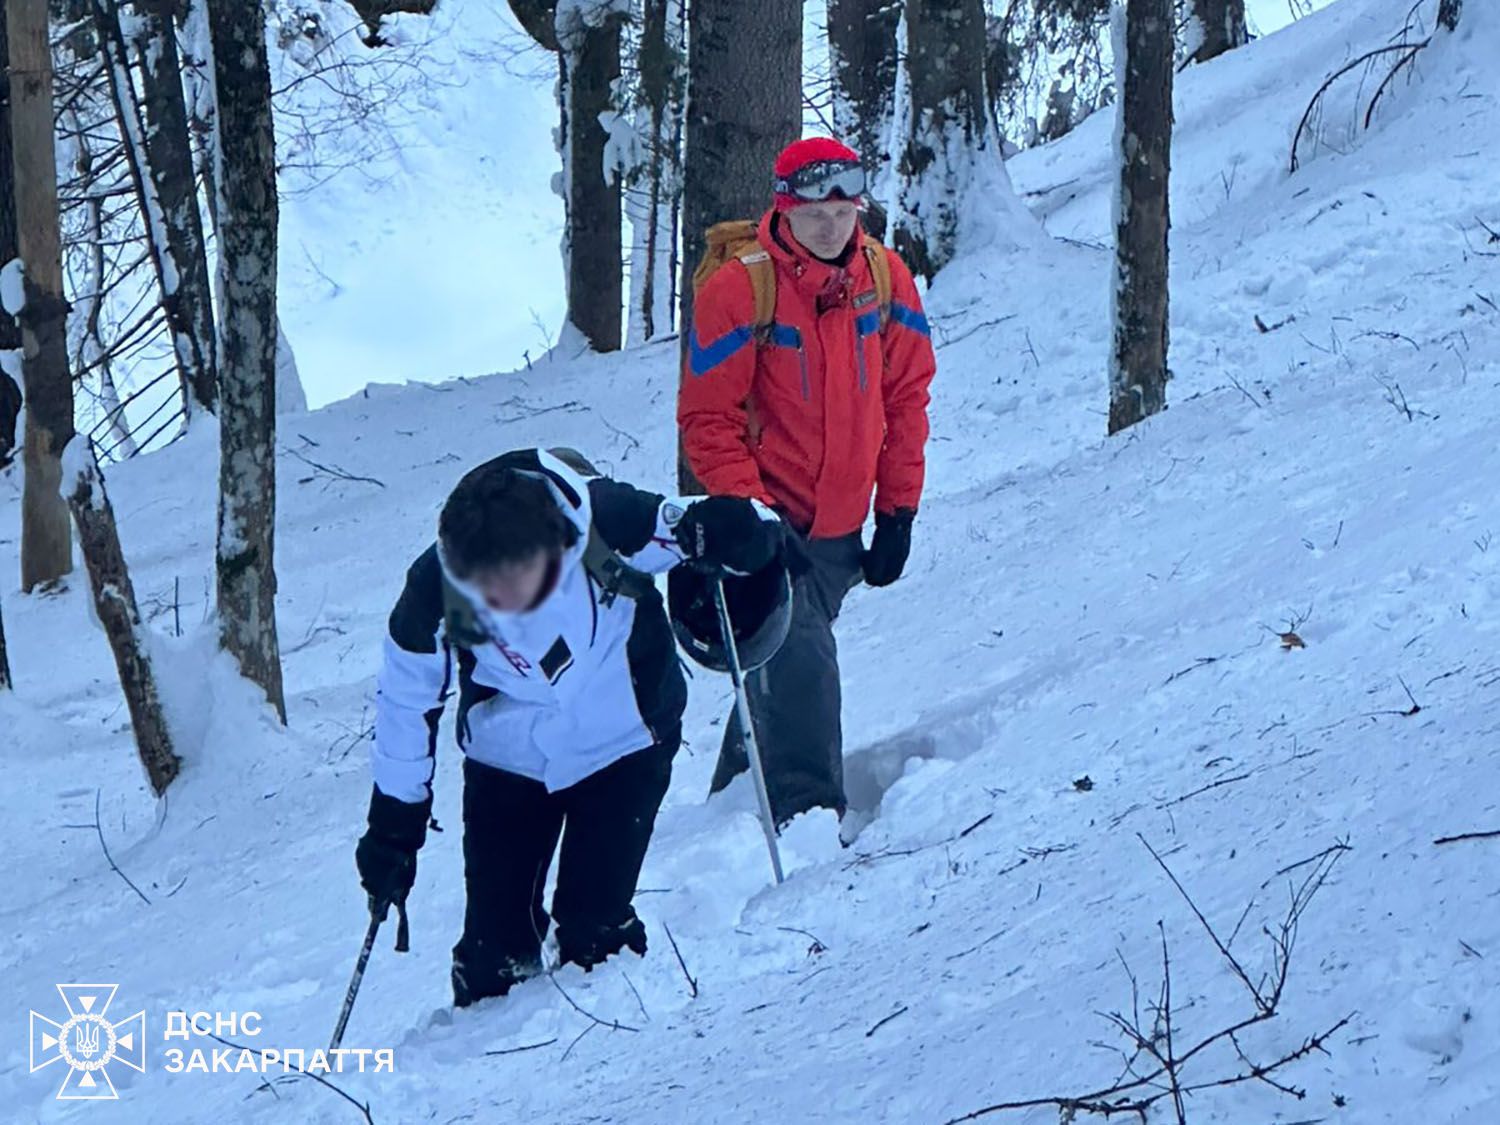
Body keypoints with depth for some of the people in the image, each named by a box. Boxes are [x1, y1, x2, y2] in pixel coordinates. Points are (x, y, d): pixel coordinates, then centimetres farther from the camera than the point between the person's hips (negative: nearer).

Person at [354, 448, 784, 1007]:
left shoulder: (608, 523, -31)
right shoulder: (434, 592, -25)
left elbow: (758, 530, -21)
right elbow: (404, 704, -6)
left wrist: (720, 533, -45)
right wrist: (394, 828, -1)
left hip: (623, 745, -1)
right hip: (507, 758, 1)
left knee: (593, 932, -10)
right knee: (493, 945, 0)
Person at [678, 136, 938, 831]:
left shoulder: (884, 278, 0)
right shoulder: (738, 290, -15)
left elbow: (905, 396, 8)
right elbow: (707, 418, -11)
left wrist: (898, 509, 6)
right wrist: (748, 509, -21)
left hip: (841, 526, 5)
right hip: (767, 517, -5)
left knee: (786, 662, 15)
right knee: (799, 666, -17)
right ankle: (807, 815, -14)